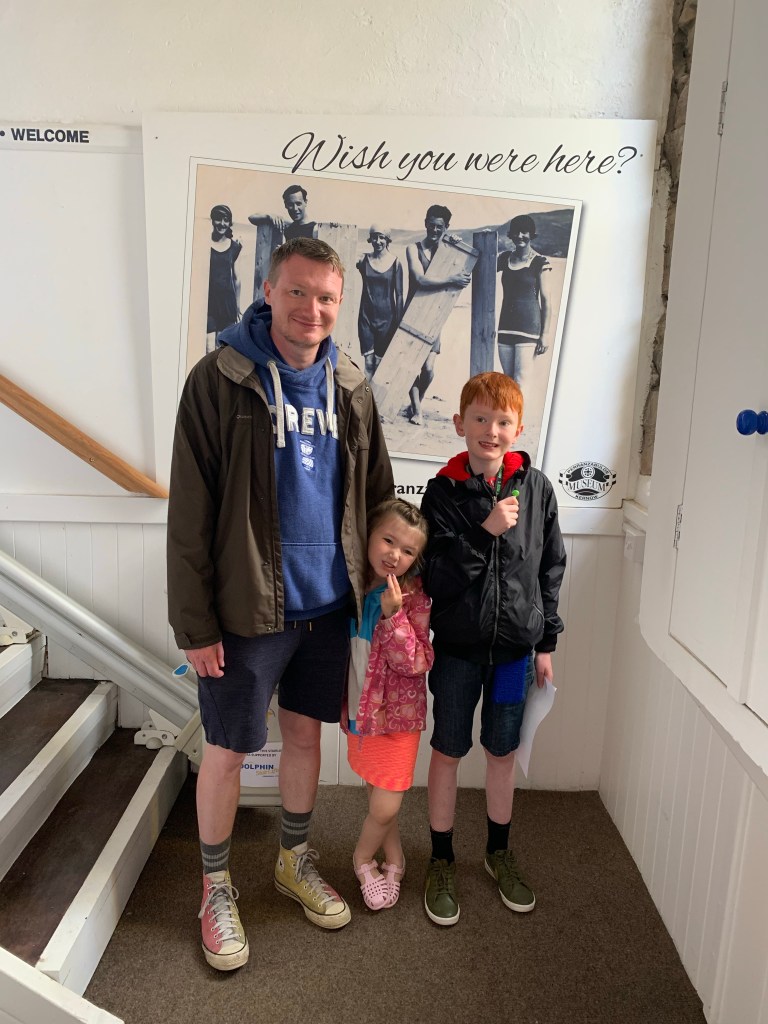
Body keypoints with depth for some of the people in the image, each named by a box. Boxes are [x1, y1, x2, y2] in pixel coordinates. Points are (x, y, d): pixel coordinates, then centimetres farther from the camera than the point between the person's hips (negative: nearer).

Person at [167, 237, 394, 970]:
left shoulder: (351, 388, 3)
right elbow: (189, 514, -12)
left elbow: (376, 496, 10)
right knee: (227, 750, 10)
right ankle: (216, 888, 35)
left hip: (328, 605, 5)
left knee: (305, 734, 20)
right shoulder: (218, 380, -11)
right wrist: (194, 622, -13)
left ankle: (295, 861, 43)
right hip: (247, 609, -4)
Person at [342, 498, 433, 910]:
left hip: (397, 714, -4)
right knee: (379, 795, 19)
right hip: (360, 710, 5)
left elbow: (415, 663, -23)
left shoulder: (413, 597, -17)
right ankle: (394, 858, 42)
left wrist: (394, 615, -33)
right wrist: (341, 701, 7)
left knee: (385, 807, 1)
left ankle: (363, 857, 31)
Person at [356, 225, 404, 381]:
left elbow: (399, 295, -1)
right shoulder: (363, 260, 2)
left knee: (381, 363, 6)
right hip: (366, 316, 1)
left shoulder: (395, 262, -3)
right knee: (369, 363, 0)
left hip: (386, 318, -1)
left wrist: (399, 321, -1)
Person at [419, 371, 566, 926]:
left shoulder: (536, 487, -3)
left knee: (503, 751, 17)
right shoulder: (444, 491, -9)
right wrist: (484, 531, -25)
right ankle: (442, 860, 31)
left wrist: (546, 641, 5)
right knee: (448, 751, 11)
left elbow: (551, 567, 4)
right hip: (458, 645, -2)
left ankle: (499, 851, 39)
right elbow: (438, 578, -13)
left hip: (516, 645, 2)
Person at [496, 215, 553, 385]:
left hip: (528, 327, -5)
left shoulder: (540, 263, -4)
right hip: (506, 325, 5)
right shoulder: (505, 258, 11)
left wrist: (544, 334, -6)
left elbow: (546, 301, -4)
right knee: (507, 379, 7)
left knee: (518, 381, -10)